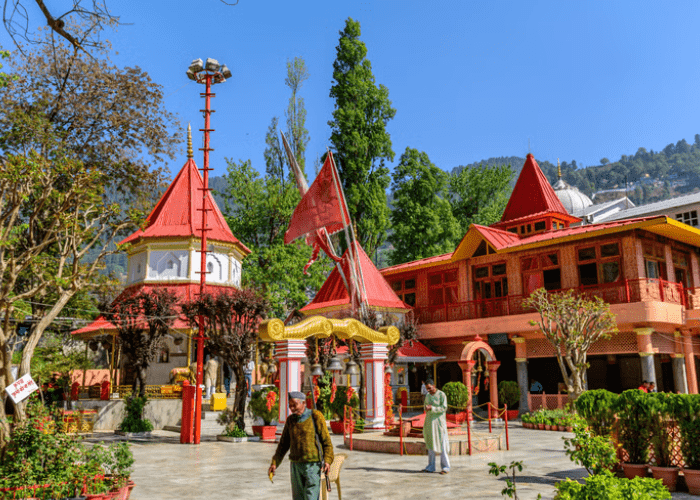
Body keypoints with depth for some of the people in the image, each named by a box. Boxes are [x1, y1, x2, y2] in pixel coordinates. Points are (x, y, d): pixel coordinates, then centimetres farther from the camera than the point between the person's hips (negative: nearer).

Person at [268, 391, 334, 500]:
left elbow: (326, 440, -7)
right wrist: (274, 463, 1)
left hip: (313, 465, -5)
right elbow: (284, 444, 10)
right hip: (296, 464, 5)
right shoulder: (290, 420, 6)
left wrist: (327, 460, -17)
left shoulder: (316, 416, -8)